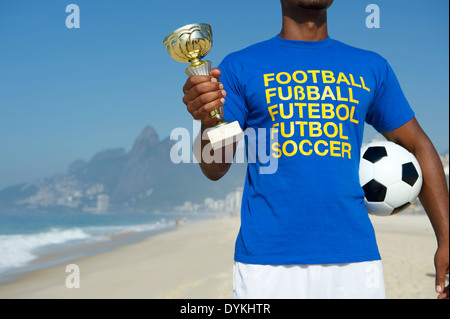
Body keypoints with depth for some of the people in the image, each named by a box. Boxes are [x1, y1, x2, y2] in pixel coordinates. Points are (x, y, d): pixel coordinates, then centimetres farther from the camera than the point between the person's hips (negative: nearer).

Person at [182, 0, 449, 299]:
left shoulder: (372, 68, 11)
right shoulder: (241, 67, 4)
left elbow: (418, 148, 12)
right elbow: (216, 168, -1)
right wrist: (208, 121, -24)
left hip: (355, 256, 2)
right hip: (266, 258, -2)